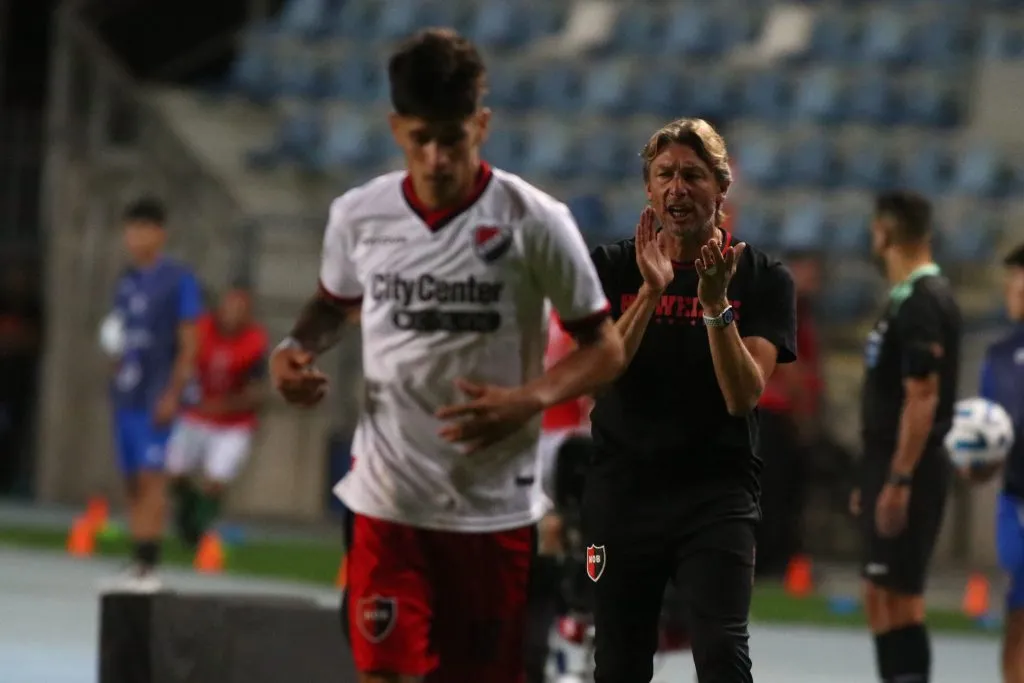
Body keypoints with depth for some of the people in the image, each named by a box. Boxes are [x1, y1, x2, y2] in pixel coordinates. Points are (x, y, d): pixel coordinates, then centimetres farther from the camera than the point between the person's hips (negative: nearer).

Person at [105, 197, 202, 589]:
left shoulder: (178, 280, -5)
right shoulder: (126, 280, 14)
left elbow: (188, 343, -8)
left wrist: (173, 393, -14)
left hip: (156, 395, -7)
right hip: (125, 392, 7)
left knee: (151, 476, -13)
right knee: (132, 480, 7)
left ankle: (149, 566, -16)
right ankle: (137, 564, 11)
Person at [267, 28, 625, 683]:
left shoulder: (535, 222, -9)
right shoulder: (358, 216, 0)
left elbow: (604, 347, -2)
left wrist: (529, 399, -20)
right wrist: (297, 348, -2)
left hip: (495, 506, -1)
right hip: (387, 500, 1)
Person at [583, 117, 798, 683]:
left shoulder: (762, 278, -2)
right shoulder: (612, 269, 2)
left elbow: (743, 396, -13)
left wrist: (715, 303, -25)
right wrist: (650, 292, -23)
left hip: (716, 492, -2)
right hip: (622, 486, 2)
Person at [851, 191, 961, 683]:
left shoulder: (922, 303, -15)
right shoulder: (906, 299, 15)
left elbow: (922, 398, -21)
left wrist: (898, 481, -24)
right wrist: (874, 479, 22)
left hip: (909, 472, -10)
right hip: (892, 470, 10)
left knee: (898, 600, -10)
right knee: (881, 600, 12)